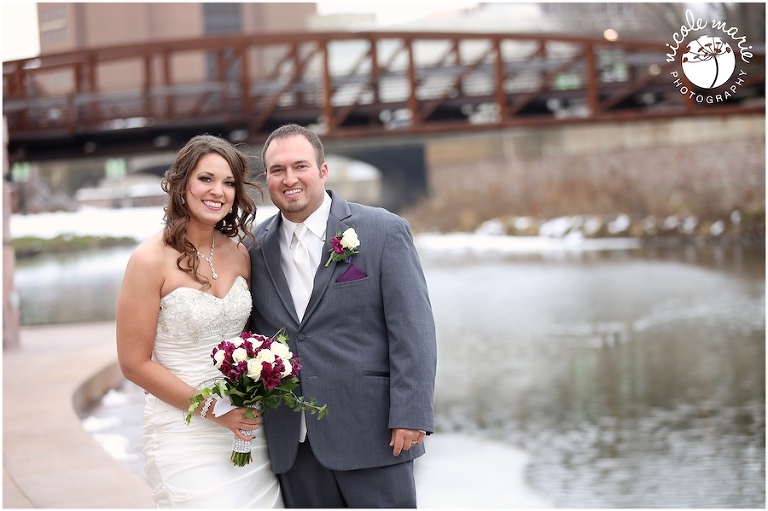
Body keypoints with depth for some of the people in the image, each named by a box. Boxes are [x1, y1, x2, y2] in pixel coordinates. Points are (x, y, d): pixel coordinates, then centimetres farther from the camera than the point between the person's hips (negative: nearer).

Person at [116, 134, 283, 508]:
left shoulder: (239, 254, 5)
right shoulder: (152, 259, -11)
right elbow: (135, 363, -10)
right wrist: (212, 409, -12)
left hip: (245, 426, 5)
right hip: (184, 432, -5)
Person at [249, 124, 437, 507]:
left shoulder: (384, 231, -3)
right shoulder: (256, 247, 8)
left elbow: (412, 331, -7)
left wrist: (410, 416, -13)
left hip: (372, 433, -3)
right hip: (293, 445, 3)